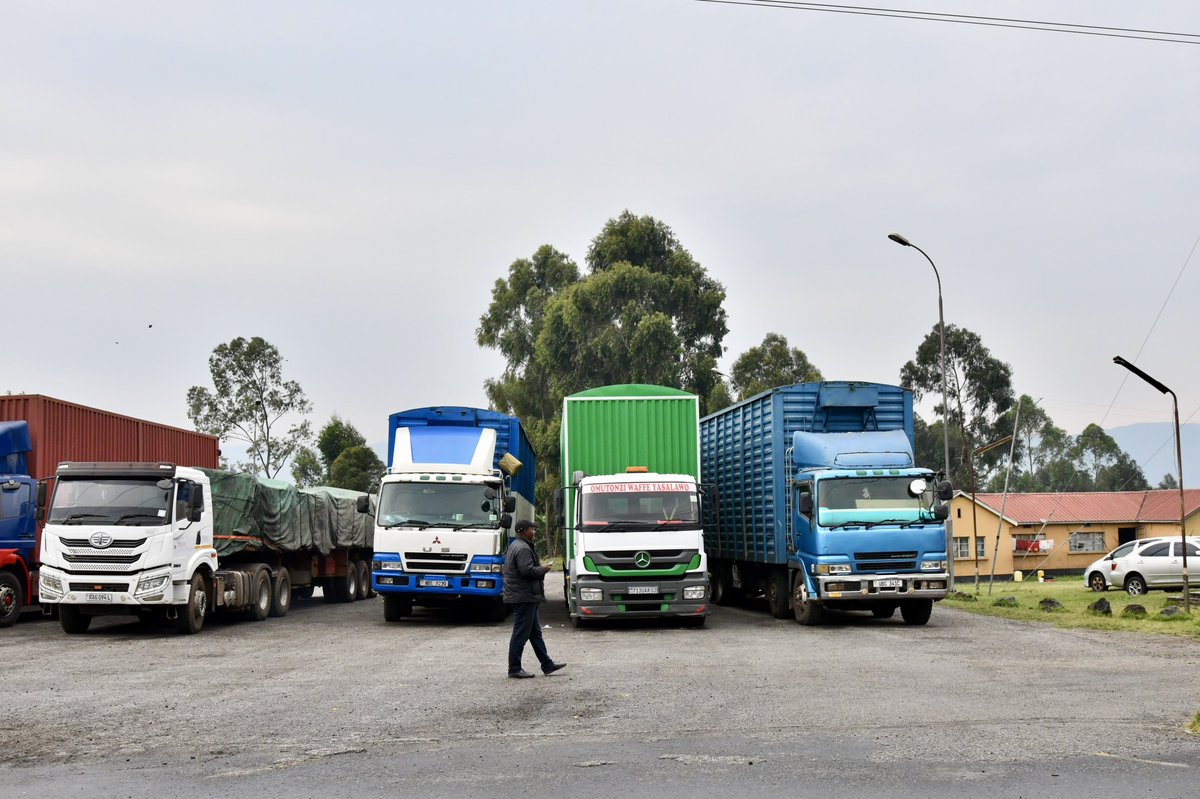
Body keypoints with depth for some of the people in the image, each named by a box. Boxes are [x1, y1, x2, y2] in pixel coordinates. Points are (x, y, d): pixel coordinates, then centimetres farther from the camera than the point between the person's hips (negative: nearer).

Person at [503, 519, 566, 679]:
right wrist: (543, 569, -11)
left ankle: (547, 665, 19)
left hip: (527, 598, 12)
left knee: (535, 632, 14)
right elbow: (527, 570, -26)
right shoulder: (522, 549, -18)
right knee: (520, 634, -5)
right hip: (523, 597, -12)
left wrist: (539, 566, 13)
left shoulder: (514, 546, 18)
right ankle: (514, 669, -1)